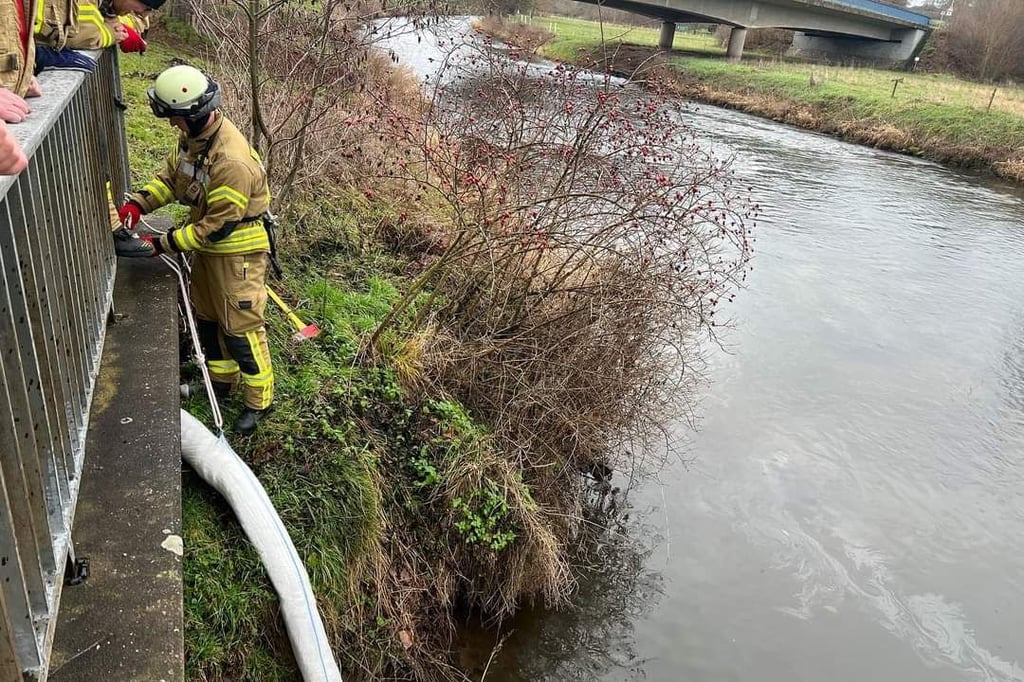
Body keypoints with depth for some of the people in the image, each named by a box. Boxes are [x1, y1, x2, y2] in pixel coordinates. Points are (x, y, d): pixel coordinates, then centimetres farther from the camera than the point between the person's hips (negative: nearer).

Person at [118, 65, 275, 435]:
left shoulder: (233, 161, -32)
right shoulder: (193, 136, -3)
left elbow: (218, 225, -27)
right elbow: (172, 175, 12)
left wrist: (166, 244, -19)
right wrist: (139, 202, -4)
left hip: (237, 253, -9)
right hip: (207, 247, 9)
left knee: (241, 328, -1)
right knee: (208, 317, 22)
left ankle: (258, 401, 15)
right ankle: (222, 379, 41)